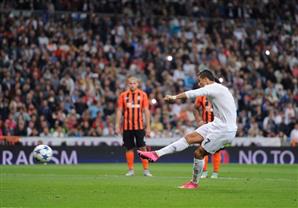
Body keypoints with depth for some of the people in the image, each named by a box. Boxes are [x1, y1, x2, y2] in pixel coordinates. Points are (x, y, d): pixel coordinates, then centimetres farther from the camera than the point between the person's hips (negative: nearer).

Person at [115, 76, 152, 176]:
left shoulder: (143, 95, 5)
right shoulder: (123, 95, 6)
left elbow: (146, 111, 5)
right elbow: (119, 111, 7)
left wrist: (148, 127, 1)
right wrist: (117, 126, 0)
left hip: (139, 126, -1)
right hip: (127, 126, 1)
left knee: (142, 148, -6)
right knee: (129, 148, 3)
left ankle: (146, 170, -2)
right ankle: (131, 170, 10)